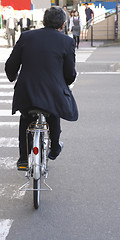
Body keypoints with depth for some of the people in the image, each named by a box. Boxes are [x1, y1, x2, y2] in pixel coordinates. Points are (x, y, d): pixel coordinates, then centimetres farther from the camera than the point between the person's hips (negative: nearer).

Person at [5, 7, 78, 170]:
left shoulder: (26, 36, 3)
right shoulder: (67, 41, -3)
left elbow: (10, 66, 5)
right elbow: (70, 75, 1)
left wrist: (13, 77, 27)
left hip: (25, 94, 1)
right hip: (54, 94, -1)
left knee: (25, 119, 30)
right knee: (54, 114, 32)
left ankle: (23, 158, 28)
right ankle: (54, 150, 49)